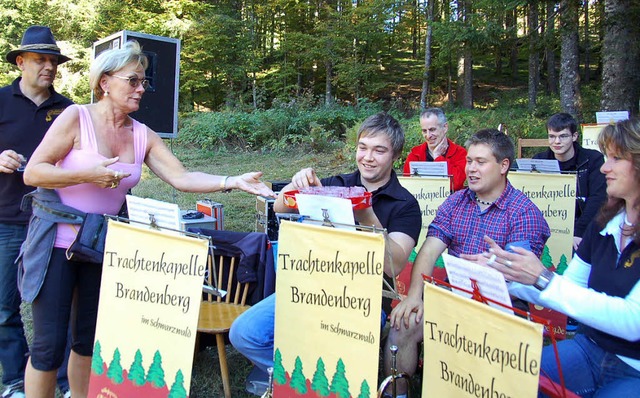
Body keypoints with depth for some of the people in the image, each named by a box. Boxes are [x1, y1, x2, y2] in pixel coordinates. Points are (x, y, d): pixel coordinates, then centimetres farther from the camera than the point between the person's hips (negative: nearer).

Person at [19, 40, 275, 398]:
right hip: (56, 242, -5)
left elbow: (182, 178, -6)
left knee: (90, 339, 14)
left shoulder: (143, 136, 3)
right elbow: (32, 172, -11)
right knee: (50, 344, 0)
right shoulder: (76, 118, -10)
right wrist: (89, 174, -23)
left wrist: (234, 182, -17)